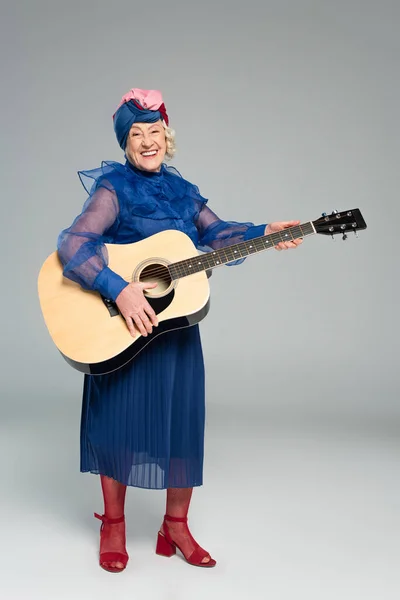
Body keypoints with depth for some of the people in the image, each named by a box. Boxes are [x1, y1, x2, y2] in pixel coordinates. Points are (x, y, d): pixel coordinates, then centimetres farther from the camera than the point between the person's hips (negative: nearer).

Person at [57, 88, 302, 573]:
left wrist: (265, 234, -4)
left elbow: (215, 233, 10)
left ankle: (176, 527, 23)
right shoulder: (114, 189, -10)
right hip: (123, 327, -5)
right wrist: (119, 290, -32)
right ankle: (113, 525, 22)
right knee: (121, 422, 3)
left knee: (184, 424, 7)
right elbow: (71, 245, -23)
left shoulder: (180, 189, 9)